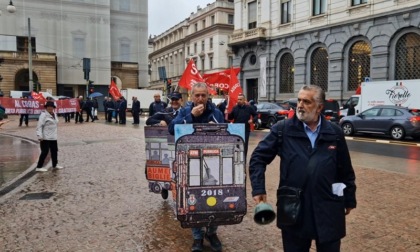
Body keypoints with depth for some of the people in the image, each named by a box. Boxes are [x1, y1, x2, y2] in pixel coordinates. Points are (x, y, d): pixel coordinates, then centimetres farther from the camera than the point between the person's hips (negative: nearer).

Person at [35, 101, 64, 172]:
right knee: (45, 152, -7)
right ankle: (39, 167, 1)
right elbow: (39, 126, -17)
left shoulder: (54, 114, 13)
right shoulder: (43, 115, -12)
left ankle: (55, 165, 33)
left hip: (53, 137, 8)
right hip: (45, 137, -8)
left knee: (54, 150, 17)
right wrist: (40, 136, -25)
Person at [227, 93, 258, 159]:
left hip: (246, 130, -1)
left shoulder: (249, 108, 0)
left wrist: (253, 120, -8)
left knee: (244, 145, 4)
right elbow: (230, 117, 5)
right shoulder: (235, 108, 4)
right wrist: (227, 114, -15)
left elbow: (256, 115, 10)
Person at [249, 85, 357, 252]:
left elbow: (345, 171, 9)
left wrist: (349, 200, 13)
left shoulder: (334, 133, 2)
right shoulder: (282, 129, -5)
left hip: (328, 210, 2)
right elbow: (258, 158, -3)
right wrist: (258, 188, -13)